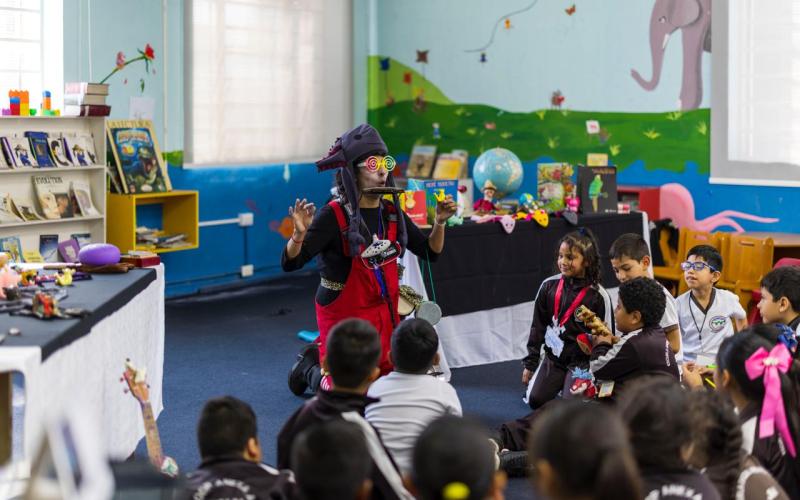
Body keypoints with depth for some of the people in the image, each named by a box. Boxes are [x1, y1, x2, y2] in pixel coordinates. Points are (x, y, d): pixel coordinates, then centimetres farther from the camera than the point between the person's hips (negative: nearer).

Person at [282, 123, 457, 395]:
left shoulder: (391, 213, -1)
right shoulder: (334, 215, -20)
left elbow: (430, 252, 7)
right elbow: (289, 263, -24)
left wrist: (439, 222, -10)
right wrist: (300, 234, -43)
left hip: (384, 316, 6)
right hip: (342, 315, -6)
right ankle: (309, 367, 30)